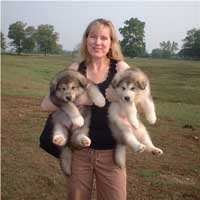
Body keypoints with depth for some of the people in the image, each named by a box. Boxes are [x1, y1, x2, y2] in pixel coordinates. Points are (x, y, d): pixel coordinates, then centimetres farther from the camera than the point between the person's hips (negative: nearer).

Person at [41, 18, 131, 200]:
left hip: (110, 152, -1)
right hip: (79, 150, 1)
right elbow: (45, 105, -7)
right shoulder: (76, 69, -1)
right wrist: (78, 99, -21)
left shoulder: (120, 68, -4)